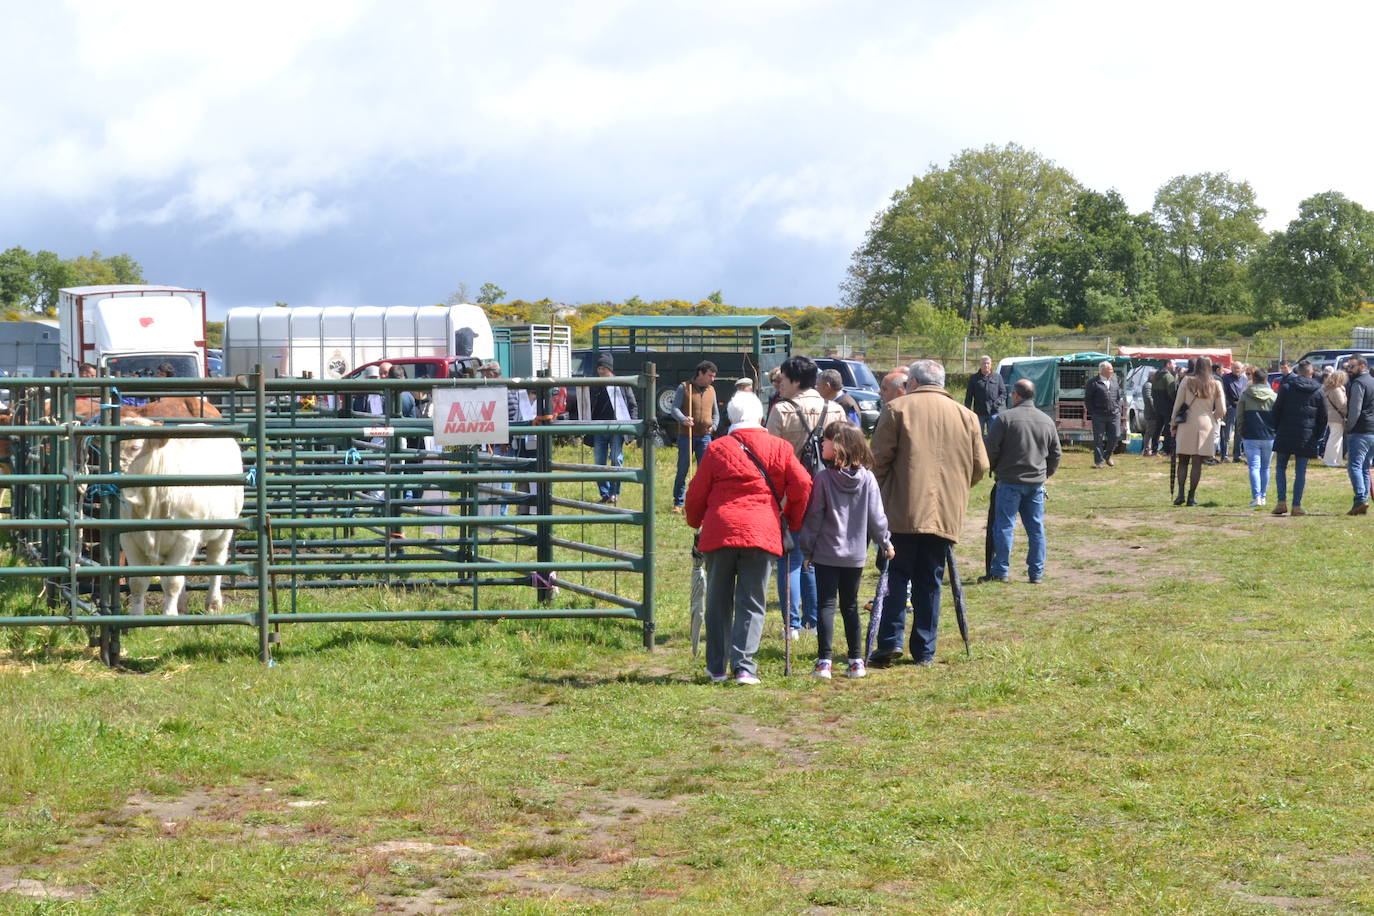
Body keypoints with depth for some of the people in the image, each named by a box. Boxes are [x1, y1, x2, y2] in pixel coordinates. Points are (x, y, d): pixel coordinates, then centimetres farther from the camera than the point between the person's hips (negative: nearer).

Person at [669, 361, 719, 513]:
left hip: (705, 437, 4)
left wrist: (714, 425, 1)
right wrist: (683, 419, -25)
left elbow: (716, 413, 21)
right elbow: (674, 408, -7)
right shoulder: (684, 388, -1)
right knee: (682, 471, 0)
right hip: (686, 436, -4)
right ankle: (678, 503, 9)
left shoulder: (711, 390, 13)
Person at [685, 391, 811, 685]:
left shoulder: (717, 448, 5)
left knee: (718, 602, 12)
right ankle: (744, 667, -7)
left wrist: (694, 521, 26)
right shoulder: (778, 448, 6)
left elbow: (697, 492, 7)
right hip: (762, 532, 0)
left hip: (719, 531, 0)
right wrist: (793, 522, 14)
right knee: (752, 604, 4)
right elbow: (802, 484, 0)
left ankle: (716, 667, 17)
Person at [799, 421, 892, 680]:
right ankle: (856, 661, 13)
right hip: (856, 554, 3)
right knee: (850, 605, 14)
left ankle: (824, 661, -4)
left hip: (827, 553, -3)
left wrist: (807, 549, 1)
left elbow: (814, 517, -8)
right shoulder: (867, 478, -4)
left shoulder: (823, 479, -12)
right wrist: (885, 542, 14)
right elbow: (876, 515, 0)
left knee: (826, 605, 1)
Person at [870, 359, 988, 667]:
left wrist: (882, 492, 10)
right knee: (930, 582, 9)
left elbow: (878, 458, -6)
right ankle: (924, 651, 9)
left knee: (896, 576, 4)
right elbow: (980, 466, 9)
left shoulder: (897, 409, -1)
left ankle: (891, 640, -7)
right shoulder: (966, 416, 9)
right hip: (947, 513, 3)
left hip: (903, 511, -3)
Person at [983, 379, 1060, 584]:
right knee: (1036, 528, 8)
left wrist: (994, 468, 9)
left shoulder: (1005, 418, -9)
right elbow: (1055, 454, 13)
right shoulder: (1047, 421, 8)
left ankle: (1000, 571, 0)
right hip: (1037, 482, 5)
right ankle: (1036, 573, 10)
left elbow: (991, 449, -9)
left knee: (1004, 526, 0)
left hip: (1010, 482, -5)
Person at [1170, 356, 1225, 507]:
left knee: (1183, 461, 7)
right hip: (1206, 425, 1)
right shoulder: (1216, 385, 2)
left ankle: (1180, 493, -5)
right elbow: (1222, 411, 3)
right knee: (1197, 463, 3)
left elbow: (1177, 404, 0)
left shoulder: (1187, 381, -1)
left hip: (1187, 425, -1)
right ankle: (1192, 496, 3)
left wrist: (1173, 424, 9)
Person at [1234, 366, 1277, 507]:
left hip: (1251, 437, -2)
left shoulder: (1245, 395, 0)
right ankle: (1263, 496, 16)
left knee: (1254, 466, -4)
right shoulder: (1273, 396, 2)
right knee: (1265, 467, 12)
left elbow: (1239, 416, 4)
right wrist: (1275, 432, 16)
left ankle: (1256, 496, -18)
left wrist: (1240, 433, 14)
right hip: (1269, 437, 2)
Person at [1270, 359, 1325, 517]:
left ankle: (1282, 502, -2)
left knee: (1280, 468, 9)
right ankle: (1297, 505, 2)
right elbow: (1323, 417, 7)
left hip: (1285, 434, -1)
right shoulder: (1318, 392, 4)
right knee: (1301, 472, 4)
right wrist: (1317, 436, 15)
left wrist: (1276, 430, 11)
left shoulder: (1286, 387, -2)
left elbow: (1276, 410, -1)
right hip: (1307, 437, 1)